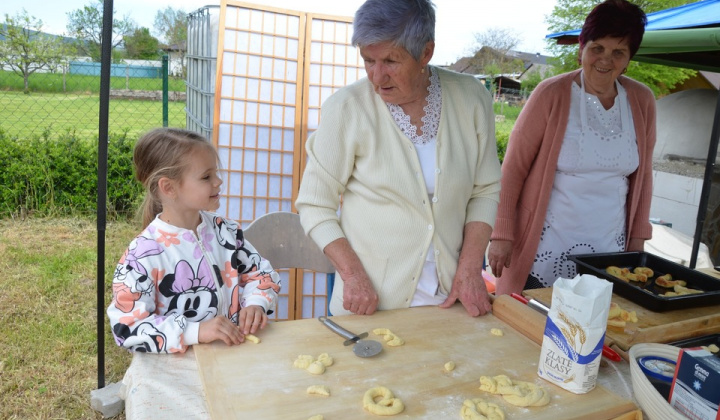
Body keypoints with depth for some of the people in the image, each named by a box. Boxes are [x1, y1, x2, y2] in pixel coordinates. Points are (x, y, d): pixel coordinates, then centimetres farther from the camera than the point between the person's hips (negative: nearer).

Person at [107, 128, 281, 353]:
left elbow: (259, 272, 12)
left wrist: (256, 303, -9)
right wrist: (195, 331, -24)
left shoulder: (225, 230, 2)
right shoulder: (144, 253, -14)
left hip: (237, 350, 3)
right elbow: (127, 327, -15)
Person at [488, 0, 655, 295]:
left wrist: (638, 236, 11)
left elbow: (642, 174, 12)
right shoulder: (551, 94, -9)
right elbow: (513, 168, -8)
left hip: (609, 248, 4)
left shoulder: (642, 101, 4)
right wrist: (501, 234, -11)